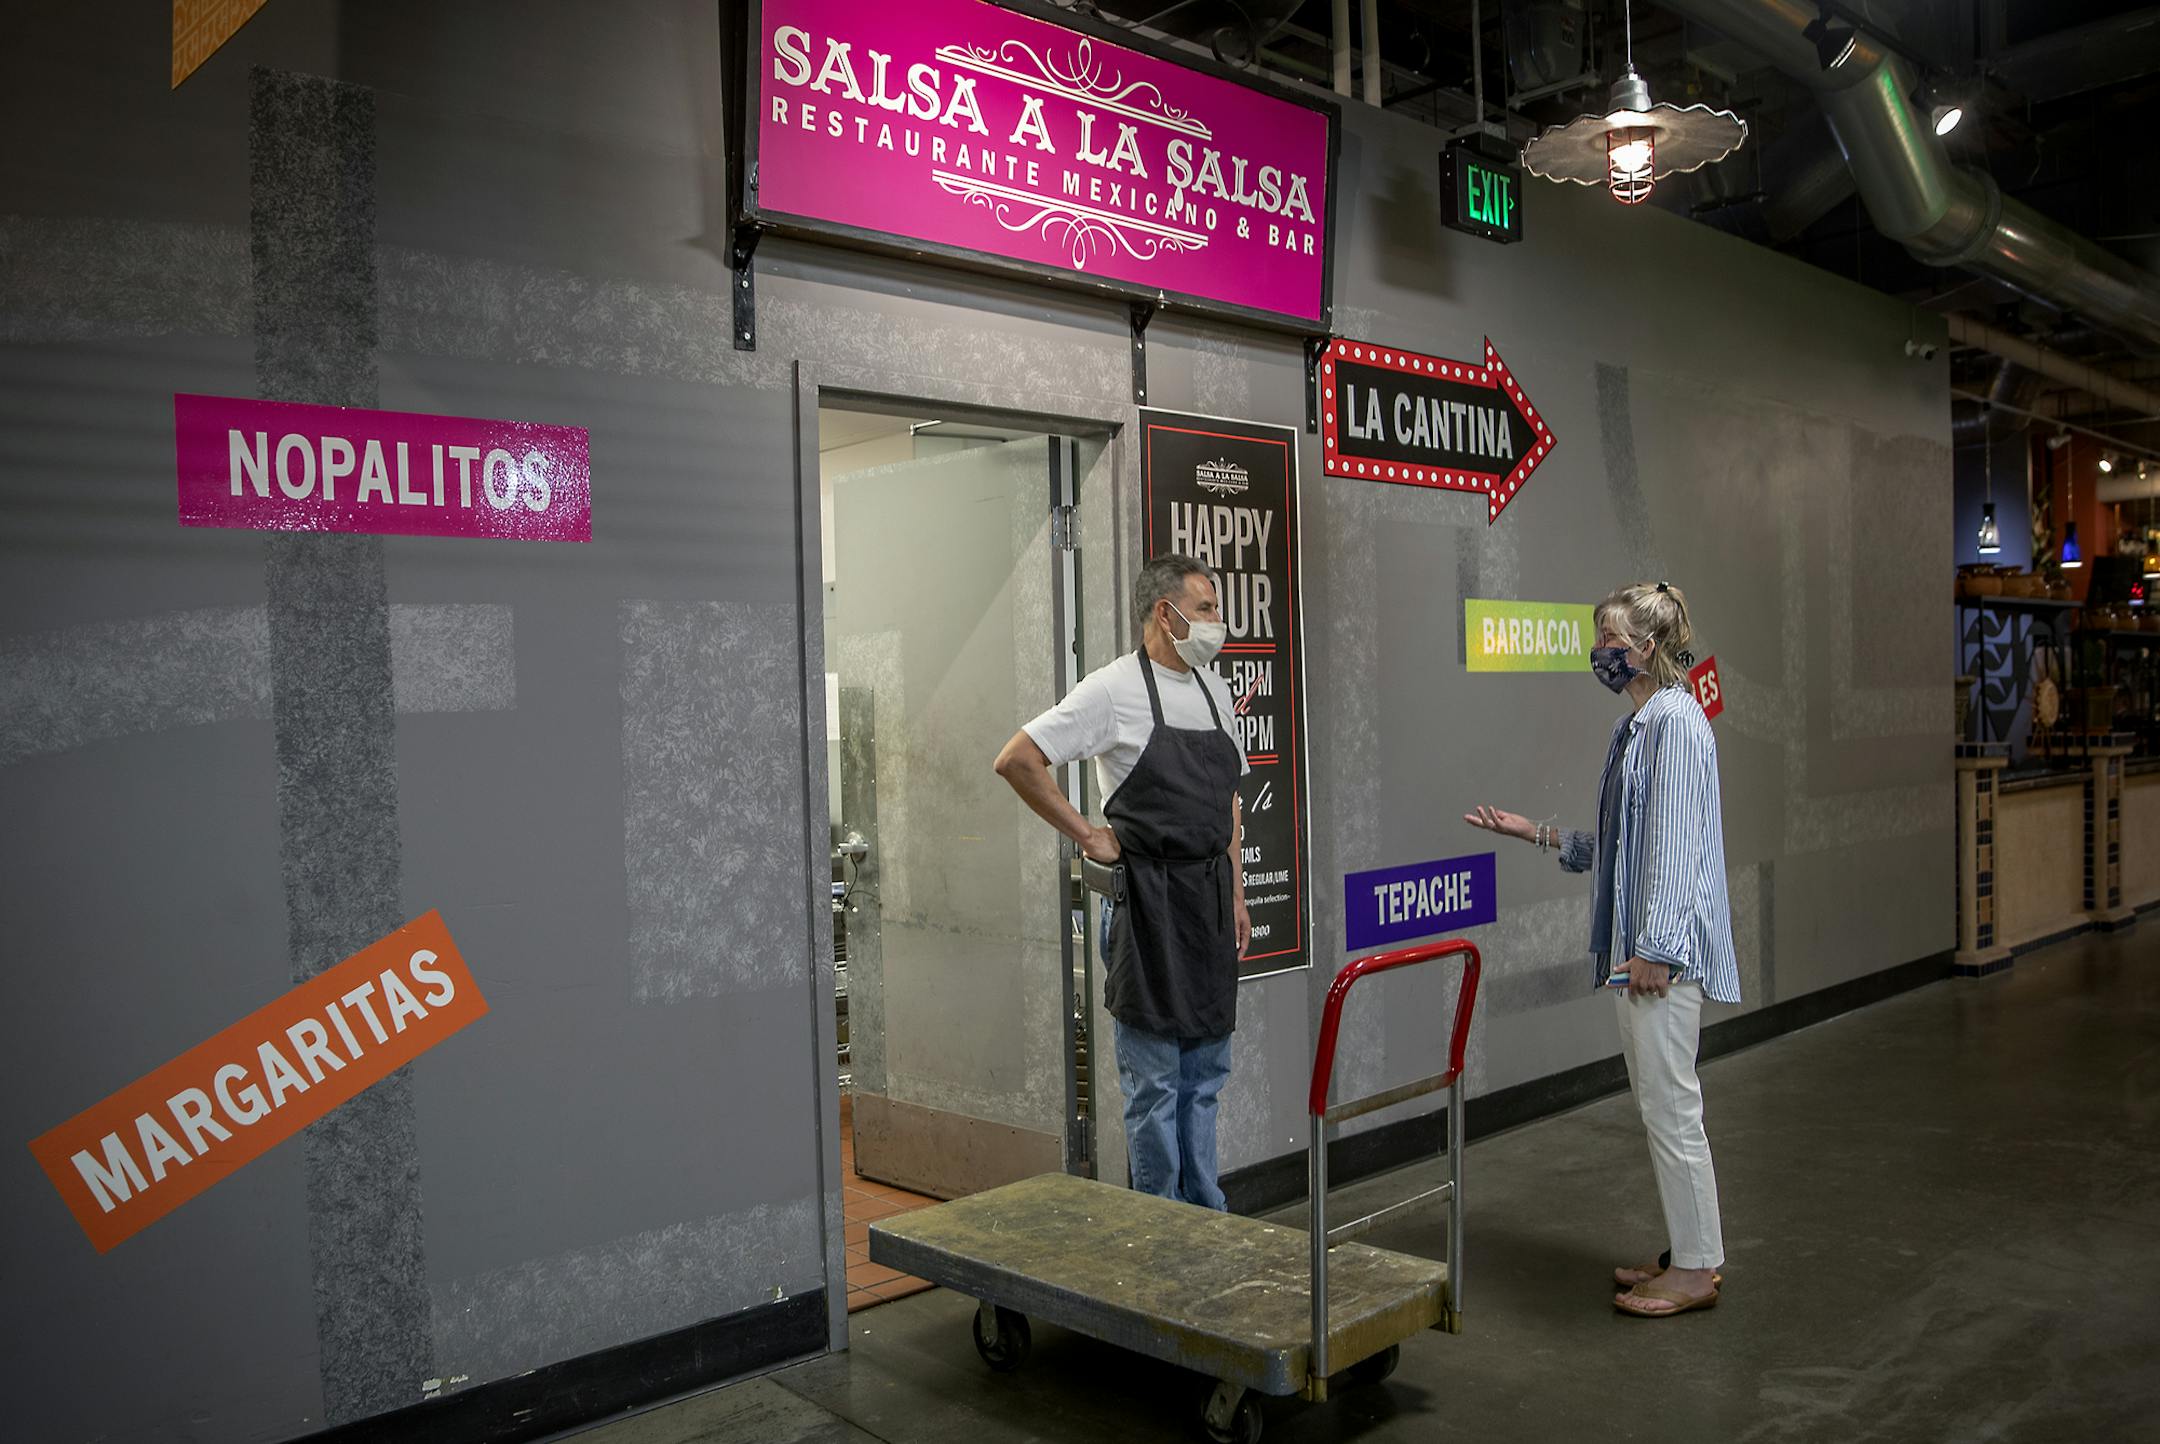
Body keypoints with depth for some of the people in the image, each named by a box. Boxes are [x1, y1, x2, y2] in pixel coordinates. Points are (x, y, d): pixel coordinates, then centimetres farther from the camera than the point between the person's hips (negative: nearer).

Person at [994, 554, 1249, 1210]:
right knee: (1155, 1077, 1)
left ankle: (1207, 1218, 27)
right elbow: (1016, 761, -14)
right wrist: (1088, 836, -12)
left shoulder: (1214, 689, 13)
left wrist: (1236, 893, 15)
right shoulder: (1114, 689, -11)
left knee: (1206, 1073, 15)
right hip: (1148, 900, -7)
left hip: (1210, 897, 8)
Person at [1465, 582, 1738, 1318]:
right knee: (1657, 1105, 16)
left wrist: (1654, 948, -21)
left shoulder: (1676, 723, -14)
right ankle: (1690, 1251, 27)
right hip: (1636, 945, 10)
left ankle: (1696, 1270, 9)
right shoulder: (1637, 725, 16)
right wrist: (1534, 832, 18)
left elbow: (1676, 846, -20)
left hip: (1664, 949, -10)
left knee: (1671, 1106, -2)